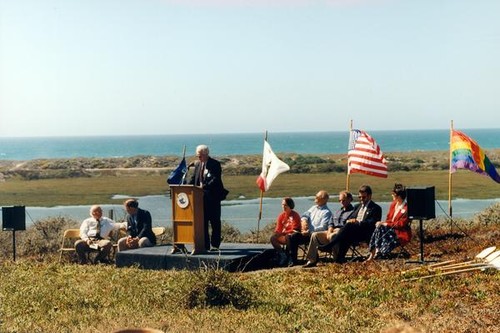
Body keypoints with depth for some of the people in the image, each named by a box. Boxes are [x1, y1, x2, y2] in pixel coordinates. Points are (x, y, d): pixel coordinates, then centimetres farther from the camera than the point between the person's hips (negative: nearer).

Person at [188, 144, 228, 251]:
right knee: (202, 222, 7)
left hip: (213, 197, -6)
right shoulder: (197, 164, 11)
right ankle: (205, 245, 13)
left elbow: (216, 179, -18)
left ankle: (215, 245, 9)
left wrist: (204, 186, -29)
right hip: (201, 197, 6)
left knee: (215, 222, 2)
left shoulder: (215, 164, -8)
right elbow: (193, 178, 13)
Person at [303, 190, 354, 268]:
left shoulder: (352, 211, 0)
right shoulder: (337, 211, 28)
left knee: (333, 236, -39)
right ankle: (312, 260, -11)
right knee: (315, 235, -8)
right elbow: (331, 223, 22)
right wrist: (329, 232, -2)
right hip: (332, 232, 8)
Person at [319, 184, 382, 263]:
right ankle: (340, 258, -41)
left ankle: (329, 245, -38)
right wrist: (349, 221, -1)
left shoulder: (376, 208, 8)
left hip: (365, 233, -5)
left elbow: (372, 223, -6)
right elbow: (349, 219, 24)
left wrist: (358, 222, -15)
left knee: (349, 225, -34)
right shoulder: (357, 207, 29)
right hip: (352, 231, 5)